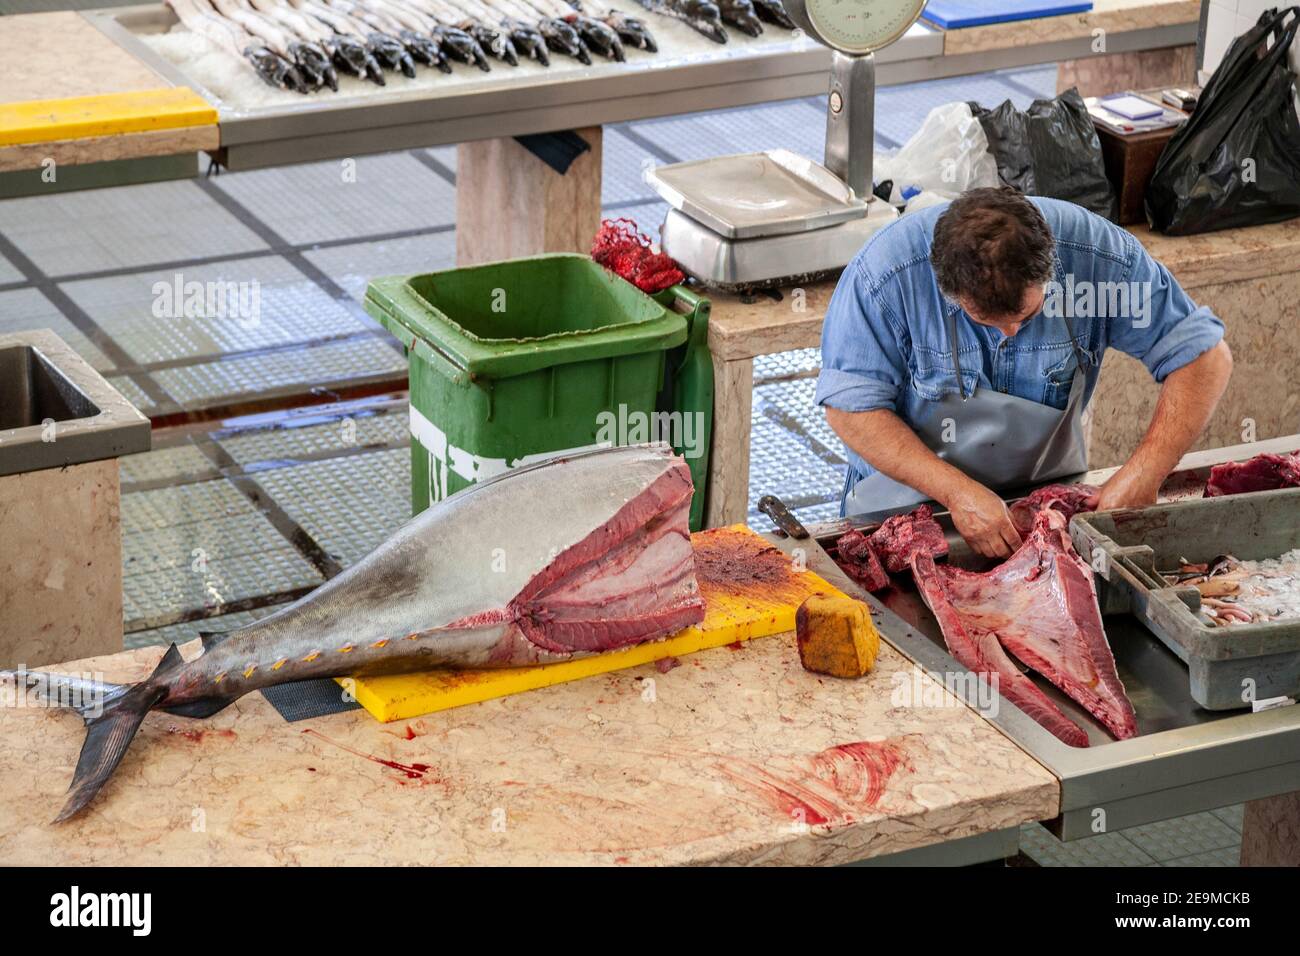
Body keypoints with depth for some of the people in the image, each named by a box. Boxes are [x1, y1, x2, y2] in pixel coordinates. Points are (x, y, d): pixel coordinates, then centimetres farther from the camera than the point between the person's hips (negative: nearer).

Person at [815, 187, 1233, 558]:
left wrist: (1145, 472, -27)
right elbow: (850, 407, -21)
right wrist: (957, 492, -31)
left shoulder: (1100, 255, -22)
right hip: (909, 493, 0)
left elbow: (1205, 355, -15)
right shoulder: (884, 274, -28)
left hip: (1048, 493, 1)